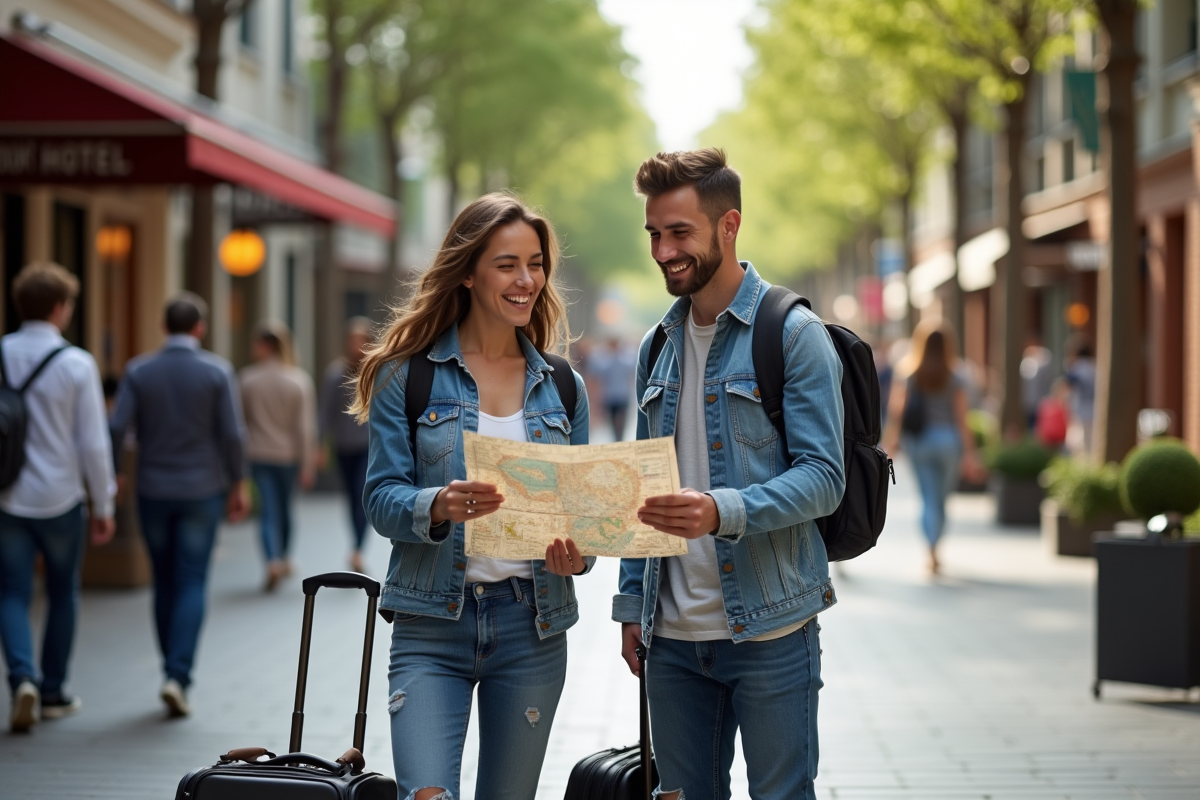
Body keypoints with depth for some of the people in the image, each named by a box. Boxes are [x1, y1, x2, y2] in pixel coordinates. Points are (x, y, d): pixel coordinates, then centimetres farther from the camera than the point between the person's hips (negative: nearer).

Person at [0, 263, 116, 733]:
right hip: (60, 499, -1)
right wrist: (103, 505, 1)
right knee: (63, 593, 15)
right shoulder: (77, 365, -11)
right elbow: (94, 442, -9)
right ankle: (54, 693, 22)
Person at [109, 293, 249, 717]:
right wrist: (238, 483, 3)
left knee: (165, 584, 13)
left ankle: (174, 672, 18)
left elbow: (117, 427, -8)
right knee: (191, 585, -1)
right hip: (202, 490, -2)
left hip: (153, 491, 2)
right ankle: (178, 676, -15)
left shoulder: (138, 371, -2)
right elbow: (233, 433, -8)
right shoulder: (217, 371, -6)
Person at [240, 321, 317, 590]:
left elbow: (242, 417, 4)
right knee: (285, 506, 19)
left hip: (259, 453, -1)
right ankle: (284, 559, 33)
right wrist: (308, 464, -8)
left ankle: (273, 560, -20)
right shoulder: (299, 380, -8)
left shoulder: (249, 378, -7)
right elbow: (306, 425, -10)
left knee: (269, 510, -1)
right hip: (289, 453, 1)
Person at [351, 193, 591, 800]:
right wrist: (438, 506, -27)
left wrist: (577, 552, -11)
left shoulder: (562, 386, 9)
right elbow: (382, 497, -6)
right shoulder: (408, 374, -1)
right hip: (433, 620, -3)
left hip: (532, 624, 3)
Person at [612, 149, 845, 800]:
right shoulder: (658, 345, 13)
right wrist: (631, 605, 12)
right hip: (673, 635, 6)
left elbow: (823, 477, -14)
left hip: (769, 630, -6)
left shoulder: (793, 334, -6)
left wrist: (724, 512, -30)